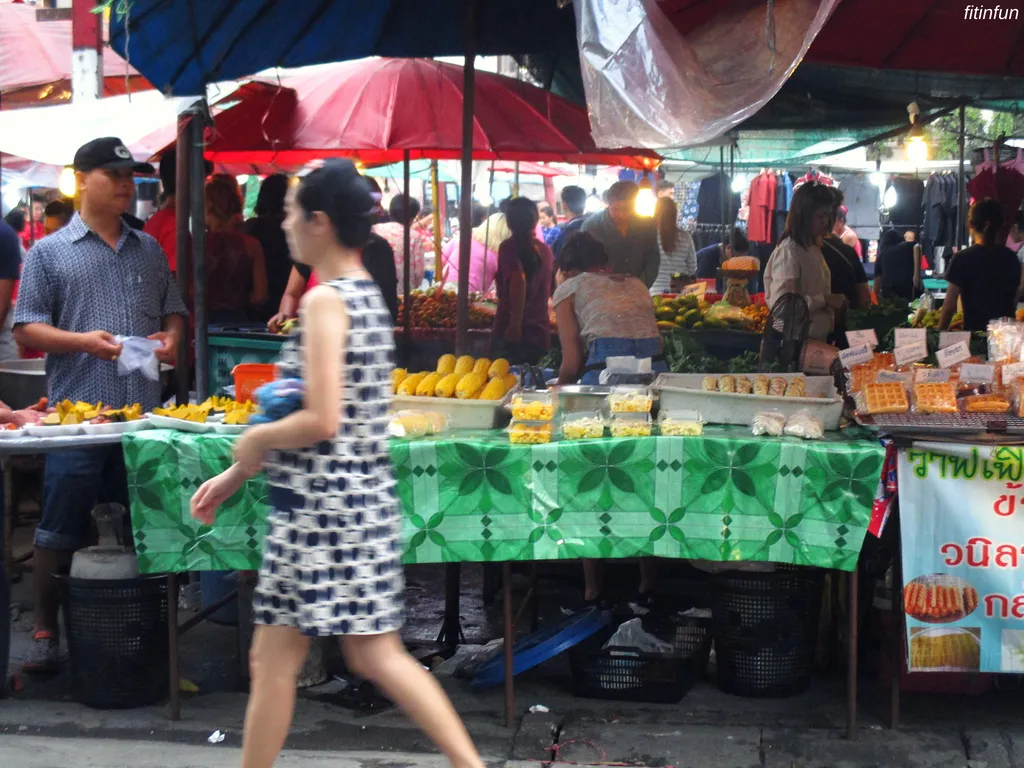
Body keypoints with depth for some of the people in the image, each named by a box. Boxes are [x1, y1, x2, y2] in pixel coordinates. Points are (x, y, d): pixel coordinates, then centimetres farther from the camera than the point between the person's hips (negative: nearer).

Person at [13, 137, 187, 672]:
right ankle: (45, 631, 14)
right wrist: (82, 341, -16)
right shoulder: (49, 253, 2)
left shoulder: (148, 249, 16)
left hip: (143, 413, 4)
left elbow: (173, 308, 20)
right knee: (59, 532, 1)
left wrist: (171, 337, -2)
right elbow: (26, 328, -1)